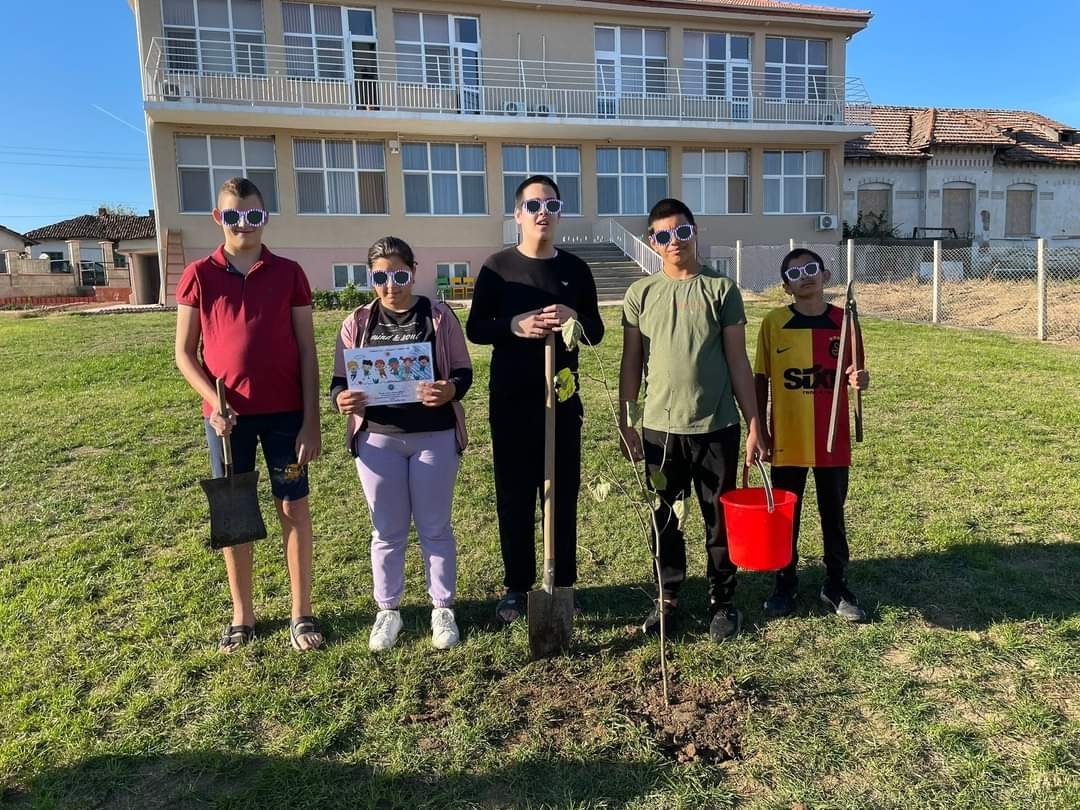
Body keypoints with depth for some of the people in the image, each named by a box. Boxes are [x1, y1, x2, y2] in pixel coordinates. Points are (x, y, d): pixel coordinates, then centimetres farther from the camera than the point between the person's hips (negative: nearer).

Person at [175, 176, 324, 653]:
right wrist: (213, 401, -13)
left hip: (285, 412, 0)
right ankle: (242, 615, 26)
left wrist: (311, 421, -5)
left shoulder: (288, 274, 1)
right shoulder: (198, 276, 1)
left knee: (293, 508, 6)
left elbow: (307, 351, 0)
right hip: (227, 415, 1)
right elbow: (184, 353, 4)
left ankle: (301, 613, 19)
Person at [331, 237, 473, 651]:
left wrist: (450, 390, -24)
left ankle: (443, 609, 25)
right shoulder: (358, 322, 3)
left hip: (435, 437, -1)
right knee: (387, 530, 12)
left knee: (435, 527, 9)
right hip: (378, 439, 2)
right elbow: (339, 381, 5)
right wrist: (341, 399, -19)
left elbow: (464, 371, -1)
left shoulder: (439, 316, -1)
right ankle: (387, 611, 28)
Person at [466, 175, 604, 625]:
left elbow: (596, 333, 8)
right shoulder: (497, 267, 1)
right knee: (514, 499, 6)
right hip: (511, 404, -1)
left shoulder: (575, 269, 6)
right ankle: (516, 588, 20)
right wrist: (513, 325, -19)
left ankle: (563, 586, 21)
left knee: (564, 497, 7)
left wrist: (575, 318, -14)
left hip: (564, 402, 2)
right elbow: (475, 329, 0)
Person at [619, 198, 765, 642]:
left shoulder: (721, 289, 0)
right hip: (659, 429, 1)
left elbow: (738, 361, 1)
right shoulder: (641, 293, 3)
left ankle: (723, 601, 27)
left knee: (720, 519, 10)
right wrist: (625, 423, 3)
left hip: (717, 428, -1)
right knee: (665, 519, 11)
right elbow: (631, 362, 6)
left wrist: (754, 426, -2)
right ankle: (667, 598, 28)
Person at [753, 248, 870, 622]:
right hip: (786, 440, -1)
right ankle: (785, 584, 28)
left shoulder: (843, 321, -1)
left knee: (833, 516, 13)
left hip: (833, 440, 1)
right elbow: (760, 380, 1)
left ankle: (837, 587, 28)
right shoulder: (773, 323, -3)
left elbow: (854, 375, 7)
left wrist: (860, 379, -17)